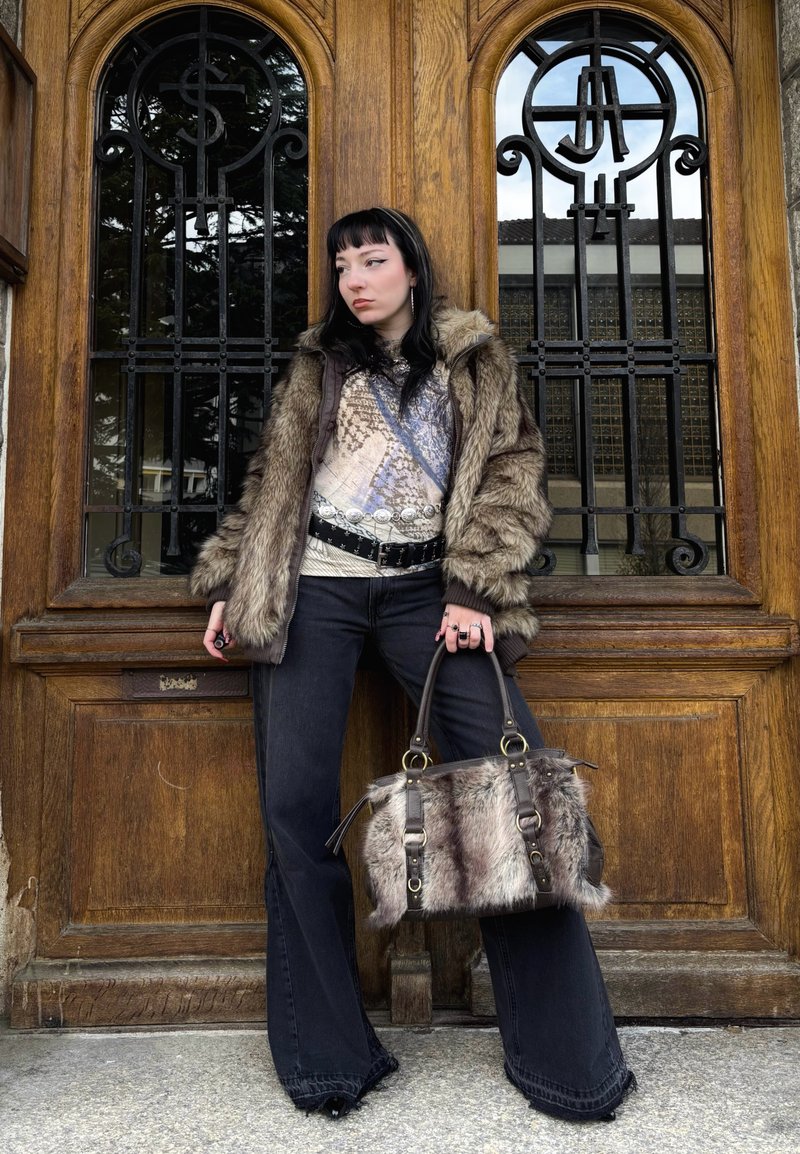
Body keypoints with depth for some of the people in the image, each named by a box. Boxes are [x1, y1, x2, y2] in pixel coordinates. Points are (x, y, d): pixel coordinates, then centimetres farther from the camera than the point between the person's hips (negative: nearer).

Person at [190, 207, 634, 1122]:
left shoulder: (476, 361, 10)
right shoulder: (317, 363, 15)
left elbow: (513, 470, 3)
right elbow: (271, 477, 16)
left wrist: (477, 590, -9)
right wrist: (229, 580, 9)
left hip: (424, 588, -1)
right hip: (312, 588, 2)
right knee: (295, 802, -5)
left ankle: (565, 1054, 1)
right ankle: (326, 1054, 12)